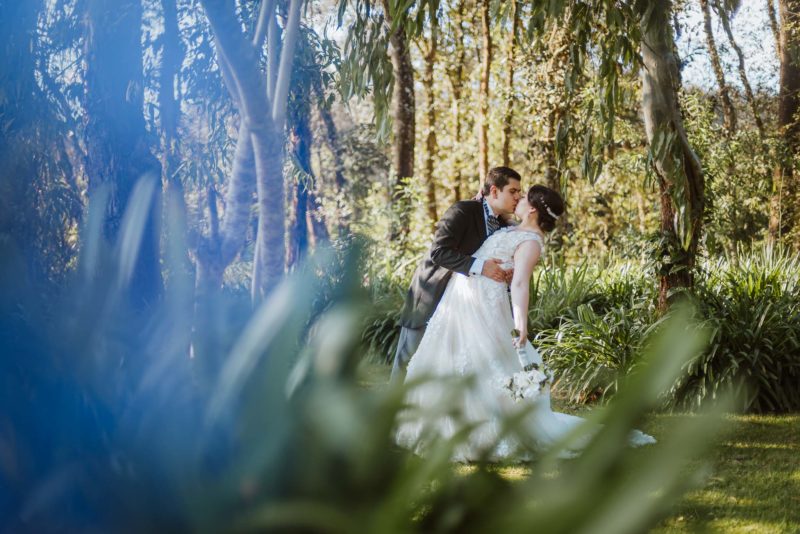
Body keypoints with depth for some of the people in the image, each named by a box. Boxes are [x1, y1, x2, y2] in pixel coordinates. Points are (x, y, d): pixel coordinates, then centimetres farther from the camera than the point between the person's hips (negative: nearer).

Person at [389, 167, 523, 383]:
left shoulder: (503, 225, 3)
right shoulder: (463, 211, -20)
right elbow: (438, 251, -30)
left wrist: (506, 272, -16)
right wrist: (478, 266, -39)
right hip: (431, 295, -7)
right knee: (410, 357, 1)